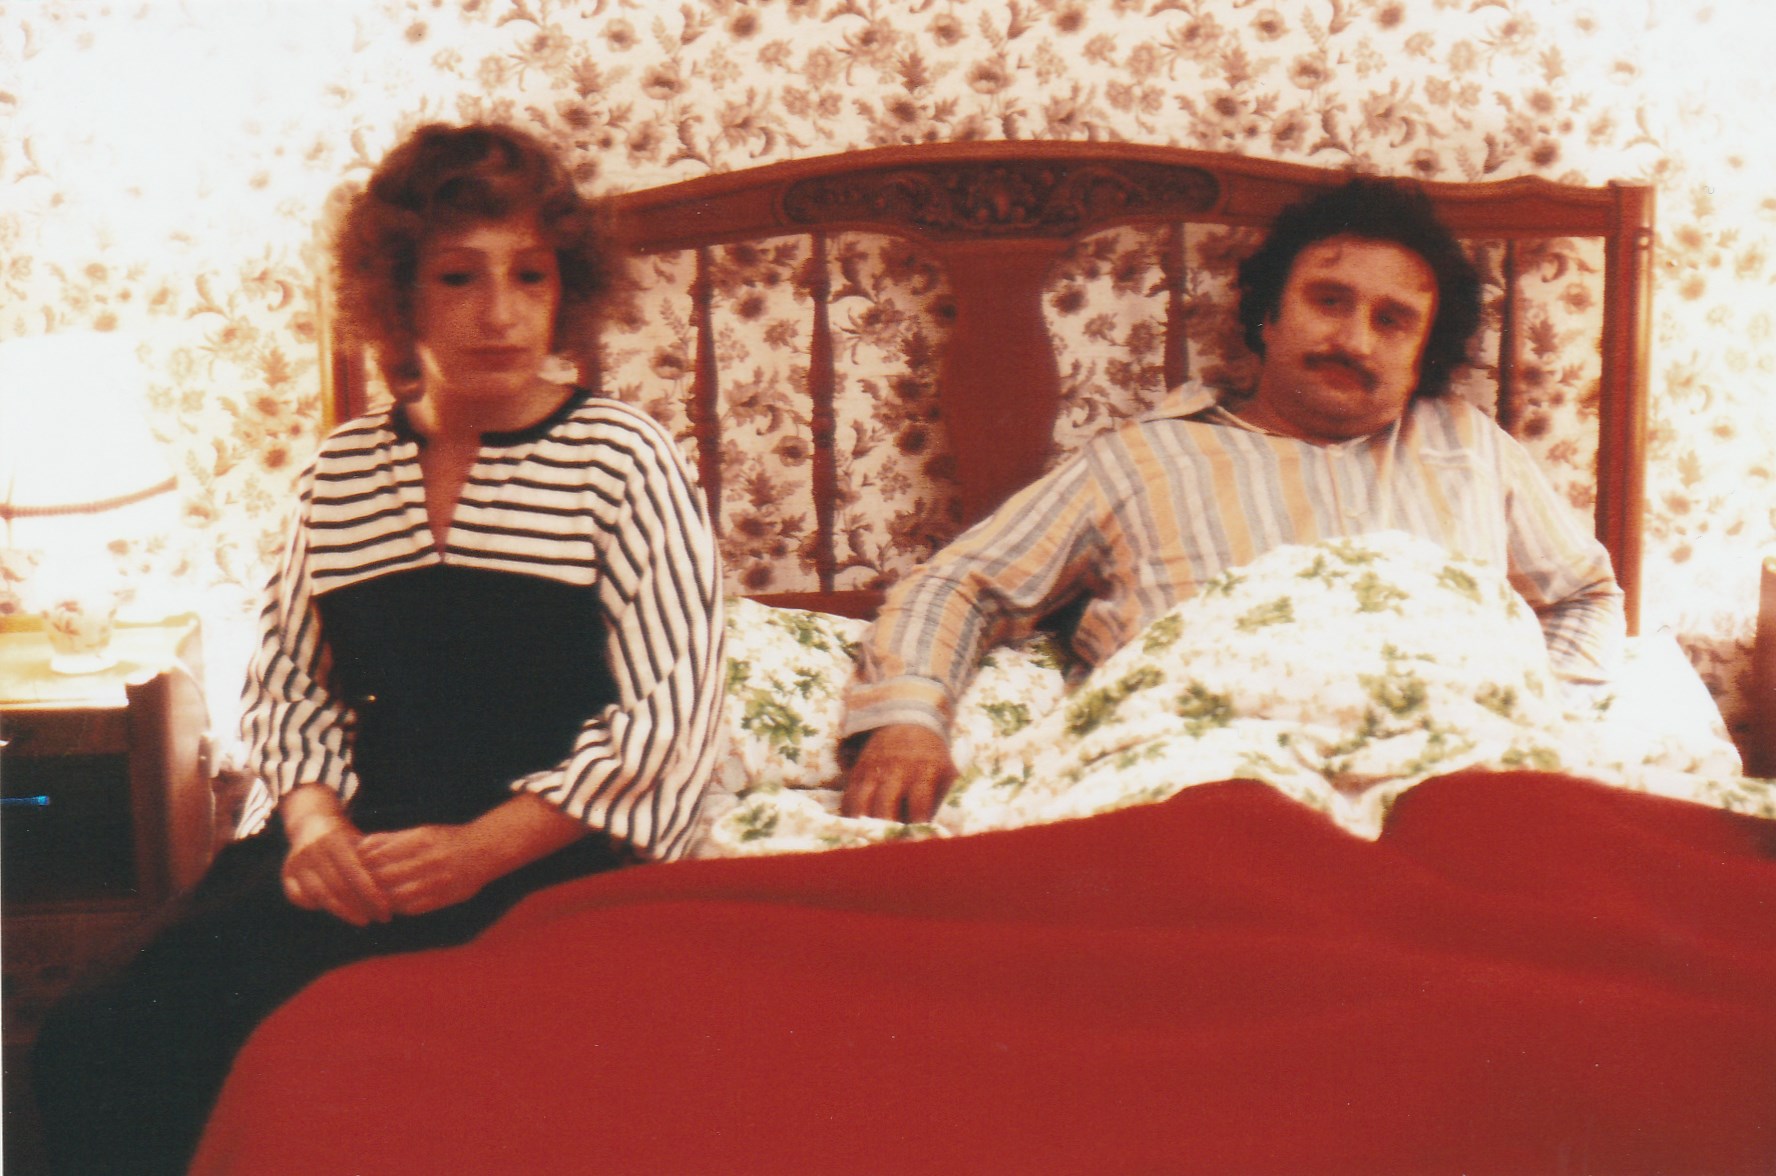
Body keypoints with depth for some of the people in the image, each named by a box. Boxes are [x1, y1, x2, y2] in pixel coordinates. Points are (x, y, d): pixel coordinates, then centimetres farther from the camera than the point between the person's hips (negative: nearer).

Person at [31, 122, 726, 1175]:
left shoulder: (624, 459, 0)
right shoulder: (345, 470, 15)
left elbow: (670, 711, -7)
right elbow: (287, 681, 18)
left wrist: (479, 849, -15)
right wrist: (314, 818, -4)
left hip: (544, 853, -4)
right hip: (357, 842, 5)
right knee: (89, 1049, -20)